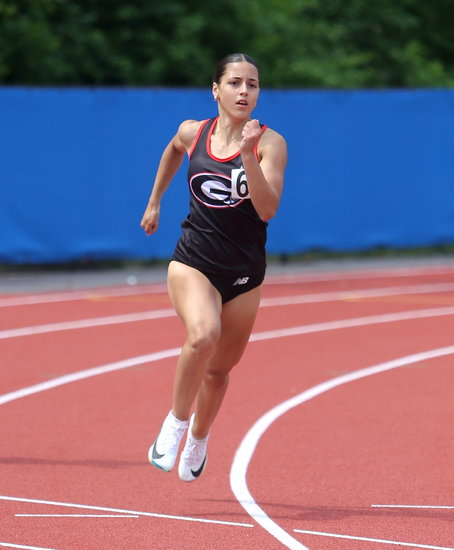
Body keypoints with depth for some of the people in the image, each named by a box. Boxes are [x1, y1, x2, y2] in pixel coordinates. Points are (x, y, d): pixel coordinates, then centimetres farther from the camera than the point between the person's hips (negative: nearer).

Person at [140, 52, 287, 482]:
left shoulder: (270, 143, -9)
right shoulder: (193, 133, -1)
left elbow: (267, 209, -21)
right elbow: (173, 151, 25)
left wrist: (248, 156, -30)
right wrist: (155, 201, 29)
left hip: (244, 274, 0)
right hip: (193, 263, 0)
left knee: (219, 368, 13)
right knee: (203, 334, -30)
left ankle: (198, 438, 43)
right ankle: (176, 420, -8)